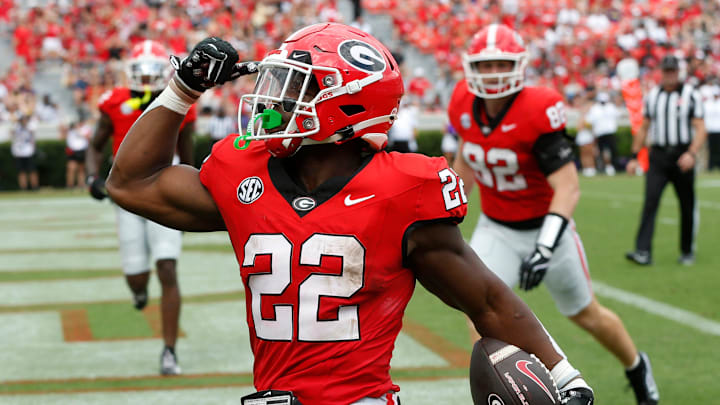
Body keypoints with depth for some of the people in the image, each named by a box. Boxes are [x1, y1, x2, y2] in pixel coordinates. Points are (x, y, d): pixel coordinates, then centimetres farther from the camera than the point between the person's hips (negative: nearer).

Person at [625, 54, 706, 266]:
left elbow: (700, 129, -7)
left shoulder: (691, 95, -2)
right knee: (650, 201, -11)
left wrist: (691, 153, -22)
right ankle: (643, 251, -17)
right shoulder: (652, 96, 10)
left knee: (687, 206, 5)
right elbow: (644, 128, 18)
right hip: (658, 155, 2)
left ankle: (687, 251, 21)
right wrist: (634, 157, 13)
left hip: (682, 156, -2)